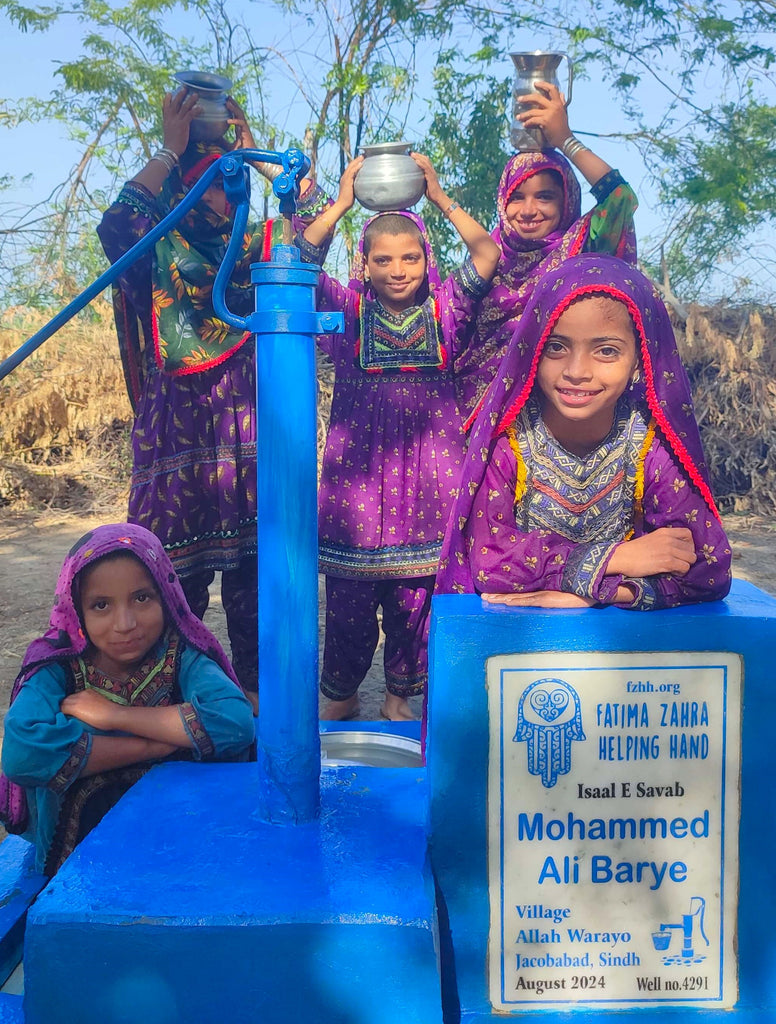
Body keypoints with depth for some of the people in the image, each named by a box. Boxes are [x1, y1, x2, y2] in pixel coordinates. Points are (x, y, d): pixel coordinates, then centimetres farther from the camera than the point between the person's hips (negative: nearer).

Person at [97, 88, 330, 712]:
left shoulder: (260, 250, 15)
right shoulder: (157, 251, 7)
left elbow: (317, 213, 3)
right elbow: (116, 226, -14)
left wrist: (255, 152, 8)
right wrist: (171, 149, -5)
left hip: (253, 444, 2)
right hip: (176, 444, -2)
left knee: (253, 580, 5)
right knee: (175, 586, -1)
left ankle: (258, 697, 17)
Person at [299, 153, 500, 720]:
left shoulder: (443, 310, 7)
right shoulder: (349, 310, 6)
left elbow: (488, 256, -4)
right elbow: (303, 261, -8)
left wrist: (441, 197, -6)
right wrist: (341, 202, -10)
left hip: (427, 472, 1)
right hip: (357, 468, -1)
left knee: (415, 597, 7)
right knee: (349, 599, 4)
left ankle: (400, 696, 26)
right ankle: (341, 697, 25)